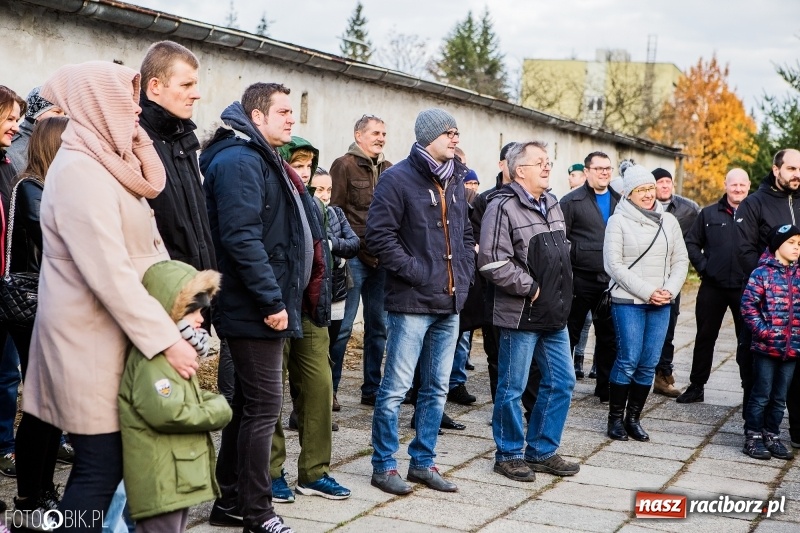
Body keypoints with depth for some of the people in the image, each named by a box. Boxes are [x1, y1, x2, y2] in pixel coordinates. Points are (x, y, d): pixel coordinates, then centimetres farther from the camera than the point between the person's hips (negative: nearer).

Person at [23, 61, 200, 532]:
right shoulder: (80, 172, -17)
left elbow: (145, 252, 14)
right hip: (91, 337, -9)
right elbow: (110, 275, -23)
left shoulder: (105, 166, 15)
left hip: (111, 332, 9)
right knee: (101, 466, -6)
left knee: (104, 462, 12)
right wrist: (166, 338, -23)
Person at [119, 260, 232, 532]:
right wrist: (216, 411, -14)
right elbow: (168, 413, -29)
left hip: (180, 476, 11)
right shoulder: (149, 361, -18)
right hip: (160, 481, -11)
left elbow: (194, 399, 27)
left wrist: (214, 403, 2)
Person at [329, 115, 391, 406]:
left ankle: (372, 389, 22)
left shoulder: (388, 170, 14)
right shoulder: (345, 166, -3)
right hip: (354, 258, -6)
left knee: (378, 326, 11)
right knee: (342, 327, -4)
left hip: (381, 259, 6)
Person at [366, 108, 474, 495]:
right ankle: (383, 466, 10)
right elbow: (379, 235, -15)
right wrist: (416, 272, -15)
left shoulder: (455, 182, 14)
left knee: (437, 388, 12)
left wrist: (463, 274, 10)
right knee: (396, 387, -2)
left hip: (449, 304, 8)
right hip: (412, 303, -8)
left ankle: (423, 462, 23)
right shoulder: (398, 179, -9)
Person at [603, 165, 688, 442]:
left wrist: (670, 290, -6)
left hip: (661, 305, 4)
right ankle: (615, 418, 6)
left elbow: (681, 261, 12)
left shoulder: (669, 221, 10)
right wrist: (646, 291, -13)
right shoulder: (618, 221, -3)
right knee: (628, 360, -7)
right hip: (628, 302, -4)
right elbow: (614, 264, -9)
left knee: (649, 364, 4)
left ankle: (634, 418, 15)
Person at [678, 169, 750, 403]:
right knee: (705, 337, 9)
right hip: (712, 287, 2)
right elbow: (691, 242, 10)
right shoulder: (709, 214, 6)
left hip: (745, 288, -2)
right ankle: (696, 386, 19)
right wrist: (702, 265, -1)